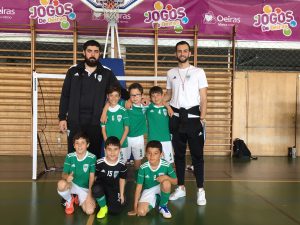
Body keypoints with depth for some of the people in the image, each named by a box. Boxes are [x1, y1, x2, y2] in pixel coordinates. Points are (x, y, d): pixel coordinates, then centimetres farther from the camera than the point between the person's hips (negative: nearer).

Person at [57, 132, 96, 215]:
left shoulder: (92, 158, -15)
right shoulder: (69, 157, -11)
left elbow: (92, 177, -13)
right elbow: (64, 173, -9)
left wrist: (89, 195, -19)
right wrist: (67, 177, -35)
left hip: (85, 188, 0)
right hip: (72, 184, 1)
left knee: (90, 211, -22)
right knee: (61, 184, -36)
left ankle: (79, 199, 15)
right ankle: (69, 200, 0)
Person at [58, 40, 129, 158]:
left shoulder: (106, 73, 3)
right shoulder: (73, 71, 5)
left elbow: (120, 91, 9)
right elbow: (65, 96, 8)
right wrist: (62, 117, 2)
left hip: (95, 123, 0)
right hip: (75, 122, 0)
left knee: (94, 155, 6)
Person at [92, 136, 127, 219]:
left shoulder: (122, 165, -13)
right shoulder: (99, 163, -20)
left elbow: (122, 179, 3)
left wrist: (121, 194, 8)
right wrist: (91, 192, -4)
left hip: (113, 189, 2)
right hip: (101, 185, -2)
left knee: (115, 210, -12)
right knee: (96, 189, -38)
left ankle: (108, 199, 24)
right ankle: (103, 207, -8)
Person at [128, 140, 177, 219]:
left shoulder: (166, 165, -21)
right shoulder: (143, 168, -20)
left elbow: (175, 181, -8)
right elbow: (139, 187, -12)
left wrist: (166, 177, -31)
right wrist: (135, 206, -9)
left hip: (161, 189, -1)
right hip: (148, 191, 1)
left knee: (166, 183, -36)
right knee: (141, 212, -21)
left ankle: (163, 206, -6)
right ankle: (154, 201, 14)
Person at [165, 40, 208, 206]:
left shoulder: (198, 72, 2)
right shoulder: (171, 73, 11)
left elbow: (203, 97, -1)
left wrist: (202, 117, -10)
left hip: (193, 116, -3)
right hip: (176, 117, 3)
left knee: (197, 154, -2)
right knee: (178, 154, 9)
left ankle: (200, 190, 5)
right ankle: (181, 188, 19)